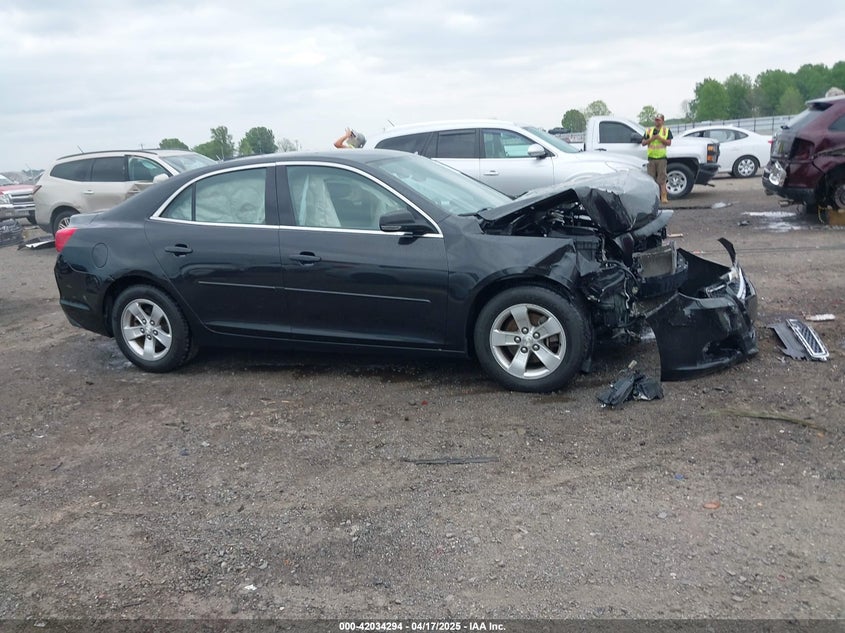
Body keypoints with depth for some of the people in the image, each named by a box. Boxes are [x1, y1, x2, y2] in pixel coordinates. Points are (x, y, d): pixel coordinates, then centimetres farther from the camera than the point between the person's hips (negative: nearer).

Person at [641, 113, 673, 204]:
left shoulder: (667, 130, 8)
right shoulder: (649, 130, 14)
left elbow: (669, 143, -1)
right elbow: (643, 143, 9)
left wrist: (659, 138, -11)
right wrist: (651, 138, -7)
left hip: (661, 157, -2)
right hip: (651, 157, 2)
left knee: (662, 178, -6)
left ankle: (664, 197, -7)